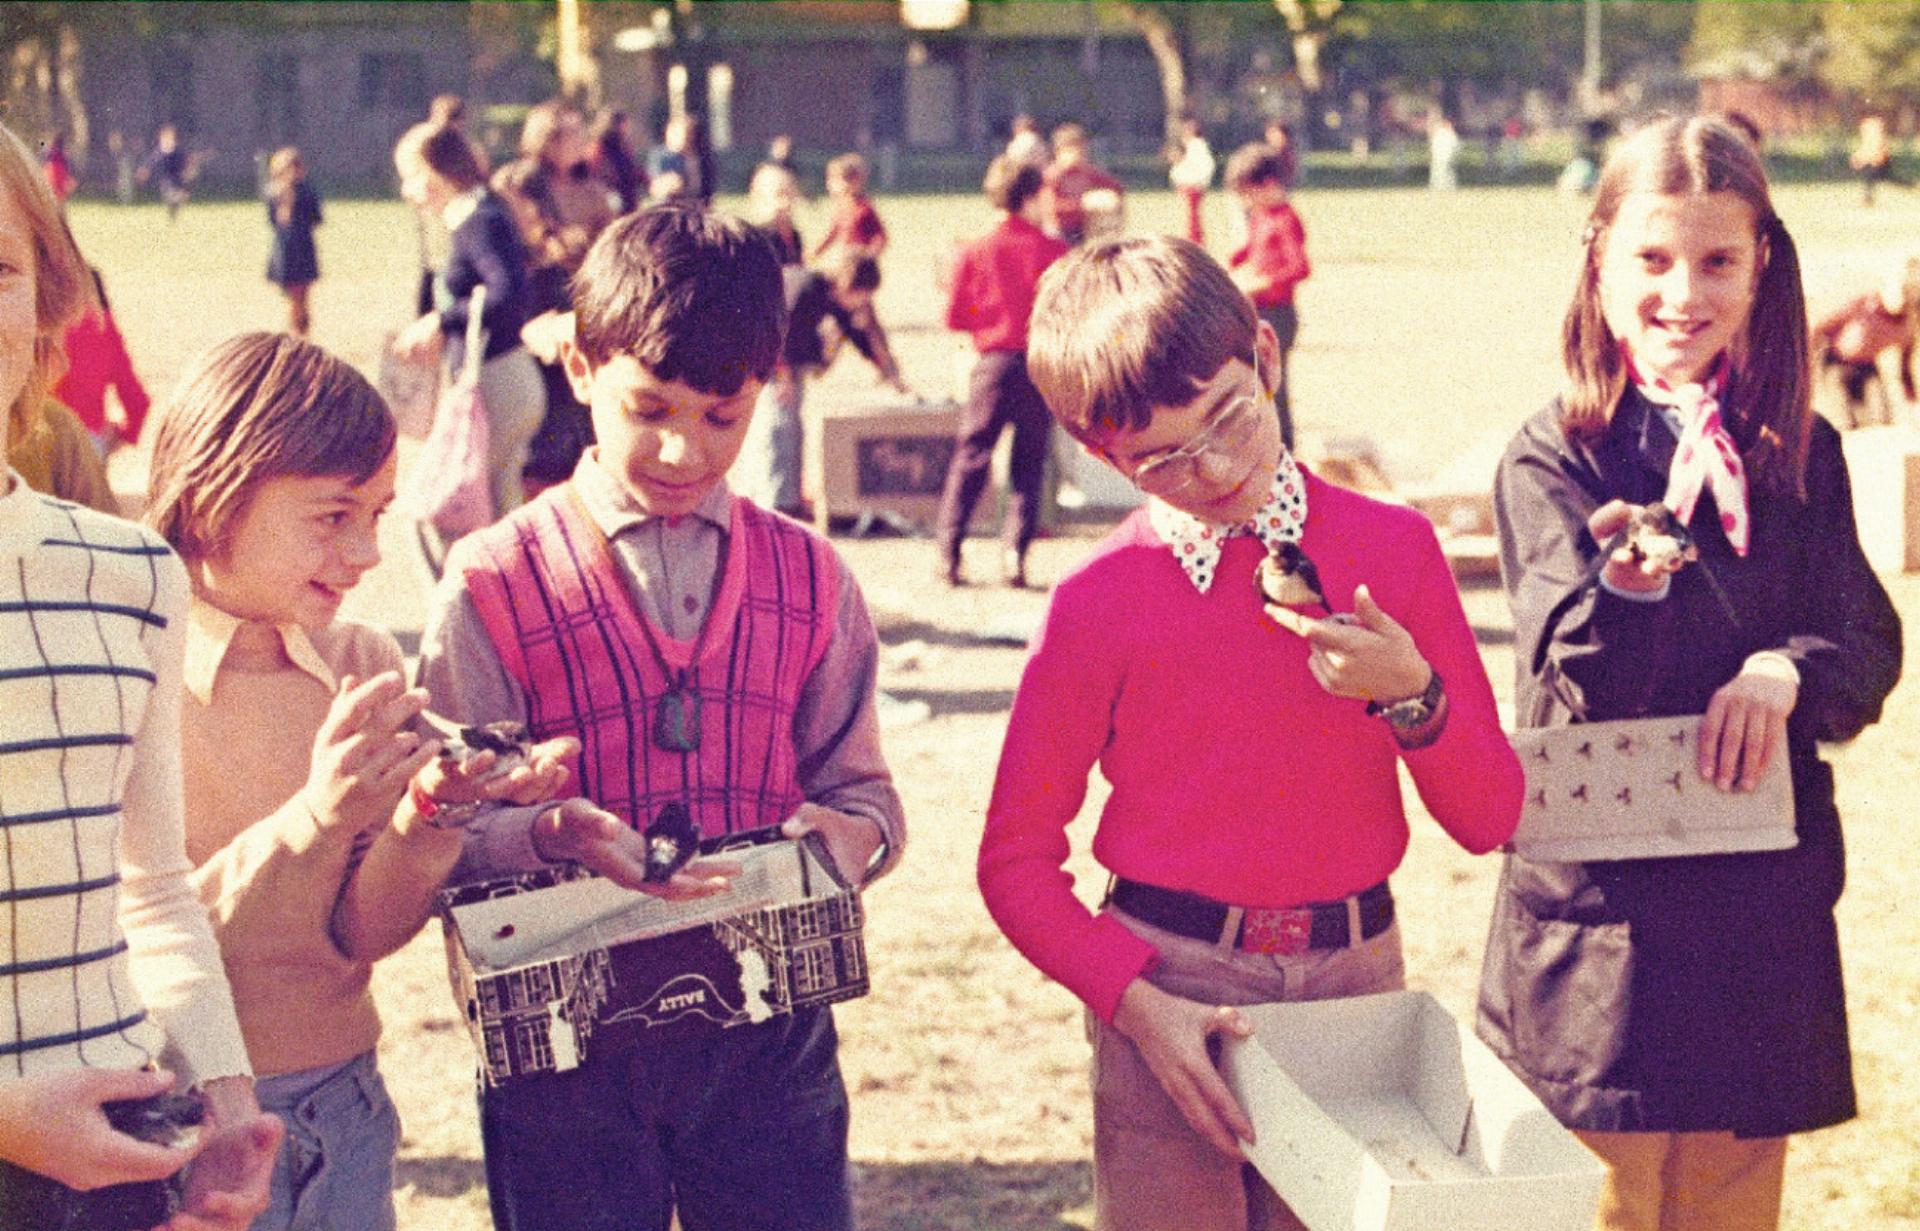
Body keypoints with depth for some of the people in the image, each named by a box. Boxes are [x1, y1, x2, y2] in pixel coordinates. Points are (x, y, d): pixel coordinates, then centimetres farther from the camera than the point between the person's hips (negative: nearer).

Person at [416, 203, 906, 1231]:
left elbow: (857, 784, 10)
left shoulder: (810, 580, 7)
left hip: (767, 1036, 2)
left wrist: (856, 830, -13)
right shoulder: (494, 585, -2)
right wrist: (553, 833, -27)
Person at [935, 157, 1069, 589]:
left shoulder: (974, 252, -1)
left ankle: (949, 552, 1)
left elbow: (954, 317, 0)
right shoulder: (1054, 251, -4)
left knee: (970, 459, 6)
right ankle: (1016, 552, -2)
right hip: (1041, 365, -1)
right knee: (1029, 464, 7)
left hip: (992, 365, 1)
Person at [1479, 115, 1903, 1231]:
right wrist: (1626, 588, -38)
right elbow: (1581, 681, -16)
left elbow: (1871, 648, 5)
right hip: (1601, 908, -4)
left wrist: (1788, 673, -17)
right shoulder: (1554, 459, -6)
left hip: (1762, 907, 4)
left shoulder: (1800, 455, 6)